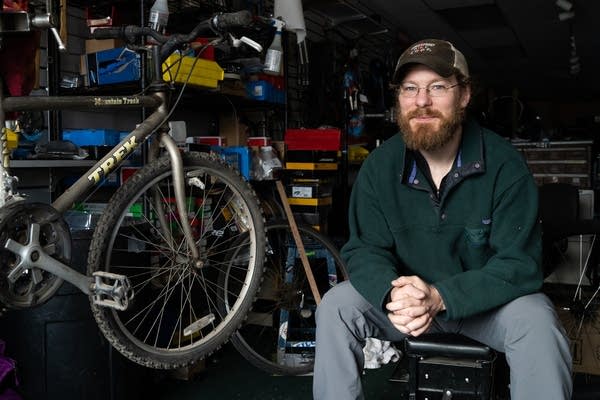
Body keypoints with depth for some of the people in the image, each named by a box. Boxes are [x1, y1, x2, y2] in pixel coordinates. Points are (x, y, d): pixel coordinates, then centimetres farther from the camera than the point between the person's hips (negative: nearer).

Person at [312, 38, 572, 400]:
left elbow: (519, 263, -20)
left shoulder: (505, 166, -17)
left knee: (537, 322, -31)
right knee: (336, 306, -19)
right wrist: (392, 293, -32)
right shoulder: (380, 166, -8)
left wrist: (440, 297, -35)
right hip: (408, 299, 2)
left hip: (484, 301, -1)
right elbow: (365, 249, -8)